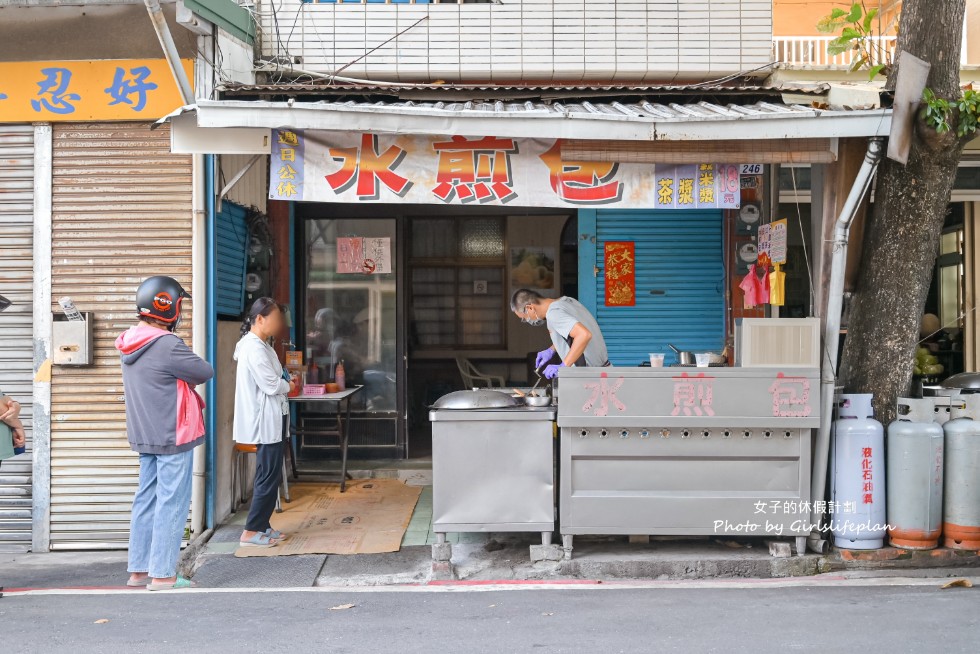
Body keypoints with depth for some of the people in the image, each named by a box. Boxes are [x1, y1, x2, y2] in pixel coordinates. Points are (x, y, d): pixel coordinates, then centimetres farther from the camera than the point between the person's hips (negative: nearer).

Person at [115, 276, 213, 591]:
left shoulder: (130, 344, 8)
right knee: (171, 503, -1)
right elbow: (205, 372, -13)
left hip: (145, 435, 9)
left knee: (146, 500, 15)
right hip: (173, 436, -9)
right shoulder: (167, 344, -21)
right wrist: (187, 374, 3)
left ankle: (139, 570, 23)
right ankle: (162, 573, 4)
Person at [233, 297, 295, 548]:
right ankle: (250, 532, 1)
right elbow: (271, 385, -22)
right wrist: (289, 386, -4)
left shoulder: (259, 345, 13)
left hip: (270, 421, 10)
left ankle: (261, 526, 21)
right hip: (265, 422, -10)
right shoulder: (254, 348, -20)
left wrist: (285, 382, 0)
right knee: (269, 477, -5)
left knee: (270, 476, 14)